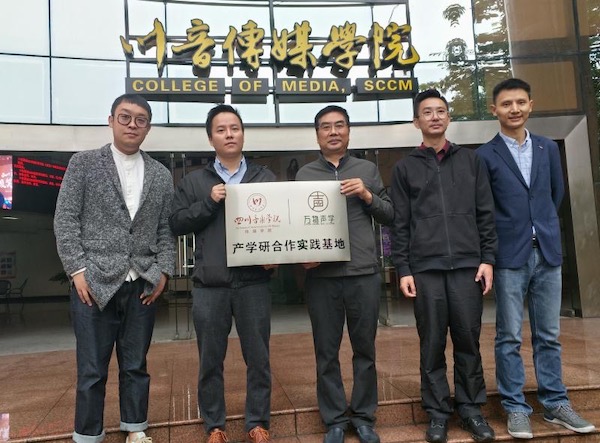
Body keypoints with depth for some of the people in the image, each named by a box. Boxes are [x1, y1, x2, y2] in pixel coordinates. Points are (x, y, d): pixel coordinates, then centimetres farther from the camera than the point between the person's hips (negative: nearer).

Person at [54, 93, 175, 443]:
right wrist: (78, 270, -9)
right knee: (92, 370, 6)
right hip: (94, 283, -2)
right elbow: (65, 221, -1)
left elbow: (166, 230, 10)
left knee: (136, 366, 12)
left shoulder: (161, 175, 11)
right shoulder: (83, 163, 4)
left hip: (143, 286, 2)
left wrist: (163, 271, -1)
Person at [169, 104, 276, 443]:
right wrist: (209, 202, -10)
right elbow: (177, 223, 3)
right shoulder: (194, 182, 11)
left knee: (258, 357, 7)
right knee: (211, 360, 10)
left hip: (254, 281, 0)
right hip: (209, 284, 1)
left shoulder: (266, 178, 10)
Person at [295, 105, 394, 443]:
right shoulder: (305, 174, 8)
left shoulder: (368, 169, 10)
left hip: (364, 274, 1)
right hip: (321, 276, 0)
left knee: (365, 349, 10)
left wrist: (367, 196, -8)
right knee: (327, 352, 7)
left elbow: (390, 216, 8)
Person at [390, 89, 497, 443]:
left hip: (468, 265, 1)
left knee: (468, 341, 6)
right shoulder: (405, 168, 8)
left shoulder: (470, 160, 12)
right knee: (432, 344, 5)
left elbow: (486, 214, 8)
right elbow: (400, 224, 3)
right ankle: (438, 412, 17)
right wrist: (403, 269, -3)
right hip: (425, 268, -1)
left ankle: (471, 408, 20)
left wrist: (488, 258, 0)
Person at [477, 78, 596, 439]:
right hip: (510, 256, -4)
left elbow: (557, 193, 19)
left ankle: (555, 404, 23)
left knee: (549, 335, 11)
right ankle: (516, 408, 13)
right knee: (510, 337, 2)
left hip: (548, 251, 4)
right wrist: (492, 246, 1)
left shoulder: (548, 148, 11)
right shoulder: (485, 155, -2)